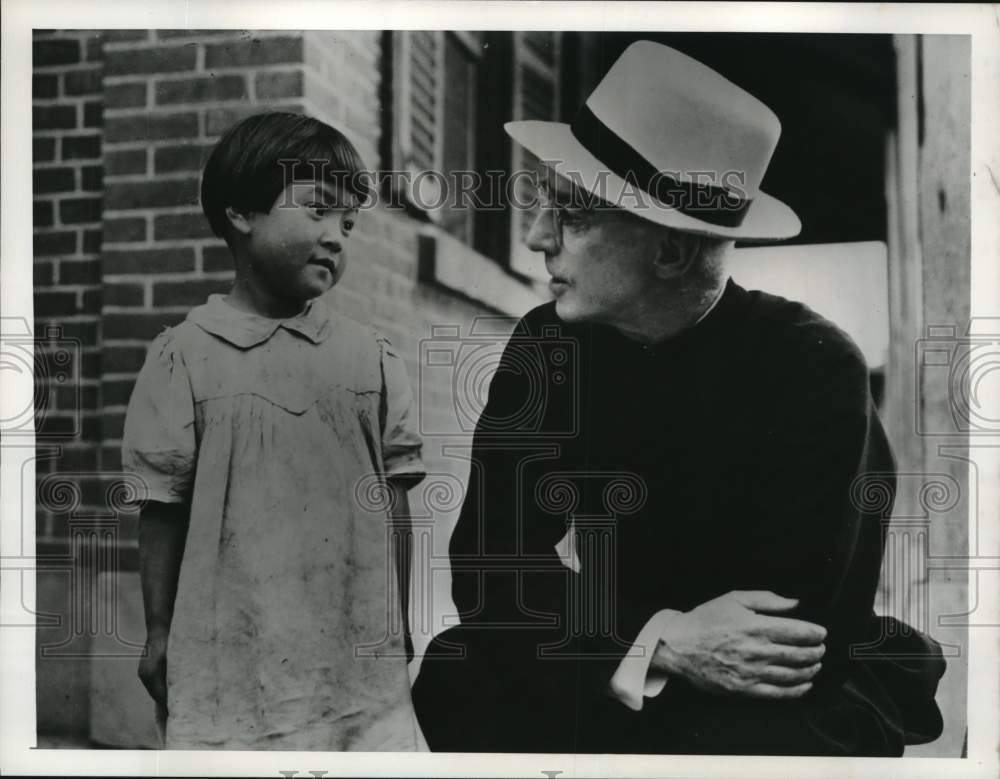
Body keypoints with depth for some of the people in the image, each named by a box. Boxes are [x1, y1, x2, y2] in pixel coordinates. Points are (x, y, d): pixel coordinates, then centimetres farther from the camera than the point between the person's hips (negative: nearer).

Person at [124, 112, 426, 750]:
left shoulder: (372, 358, 4)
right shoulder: (187, 355, -3)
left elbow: (395, 507, 7)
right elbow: (164, 506, 2)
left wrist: (402, 627, 8)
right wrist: (160, 631, 4)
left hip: (359, 658, 2)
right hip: (232, 657, -2)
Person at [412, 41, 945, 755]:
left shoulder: (813, 370, -21)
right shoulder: (548, 342, -9)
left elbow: (800, 632, -22)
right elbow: (487, 560, -13)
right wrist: (661, 639, -27)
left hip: (796, 702, -4)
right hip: (616, 682, 4)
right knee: (453, 680, -19)